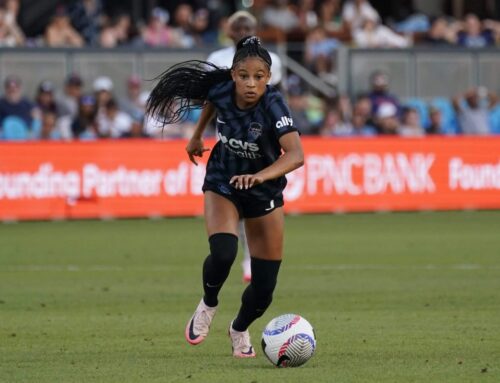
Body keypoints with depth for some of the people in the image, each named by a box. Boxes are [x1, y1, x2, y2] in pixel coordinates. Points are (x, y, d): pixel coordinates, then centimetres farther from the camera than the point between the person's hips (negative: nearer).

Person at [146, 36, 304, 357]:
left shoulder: (273, 104, -31)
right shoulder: (221, 89, -20)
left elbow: (296, 155, -44)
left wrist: (260, 176, -59)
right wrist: (197, 136, 19)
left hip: (264, 191, -1)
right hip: (223, 184, 1)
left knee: (264, 289, 1)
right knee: (223, 253, -27)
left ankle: (240, 329, 34)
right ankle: (208, 305, 6)